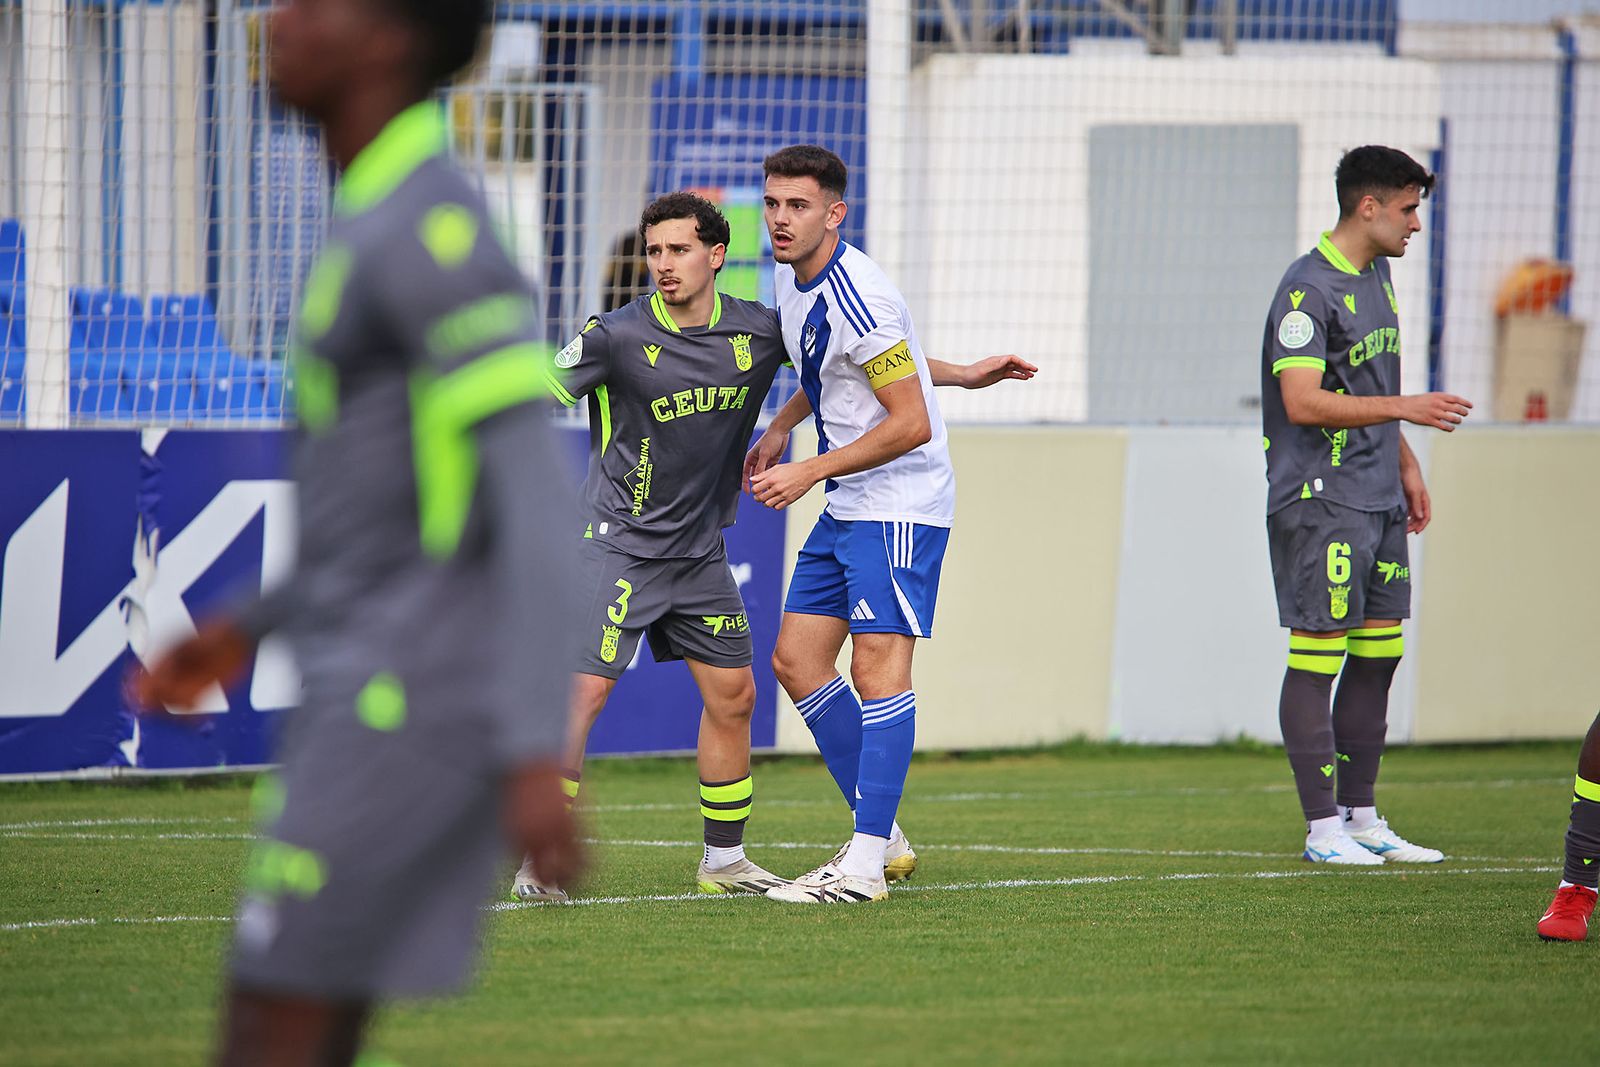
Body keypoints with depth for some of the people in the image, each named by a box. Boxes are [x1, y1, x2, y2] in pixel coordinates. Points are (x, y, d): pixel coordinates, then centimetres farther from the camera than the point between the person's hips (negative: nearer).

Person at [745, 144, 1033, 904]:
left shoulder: (857, 299, -22)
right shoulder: (793, 277, 6)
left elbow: (911, 425, -21)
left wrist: (810, 472, -18)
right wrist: (779, 430, 18)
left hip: (899, 505, -10)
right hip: (846, 506, 10)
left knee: (878, 665, -15)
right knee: (796, 661, 7)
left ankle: (864, 865, -18)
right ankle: (883, 836, 14)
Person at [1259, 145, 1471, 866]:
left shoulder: (1374, 275, 15)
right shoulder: (1308, 290, -14)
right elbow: (1303, 402, -22)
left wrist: (1404, 464, 24)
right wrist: (1406, 408, -24)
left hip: (1378, 503, 9)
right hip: (1319, 502, -9)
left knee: (1379, 654, 9)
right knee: (1317, 656, -6)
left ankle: (1361, 818, 15)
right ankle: (1323, 828, -5)